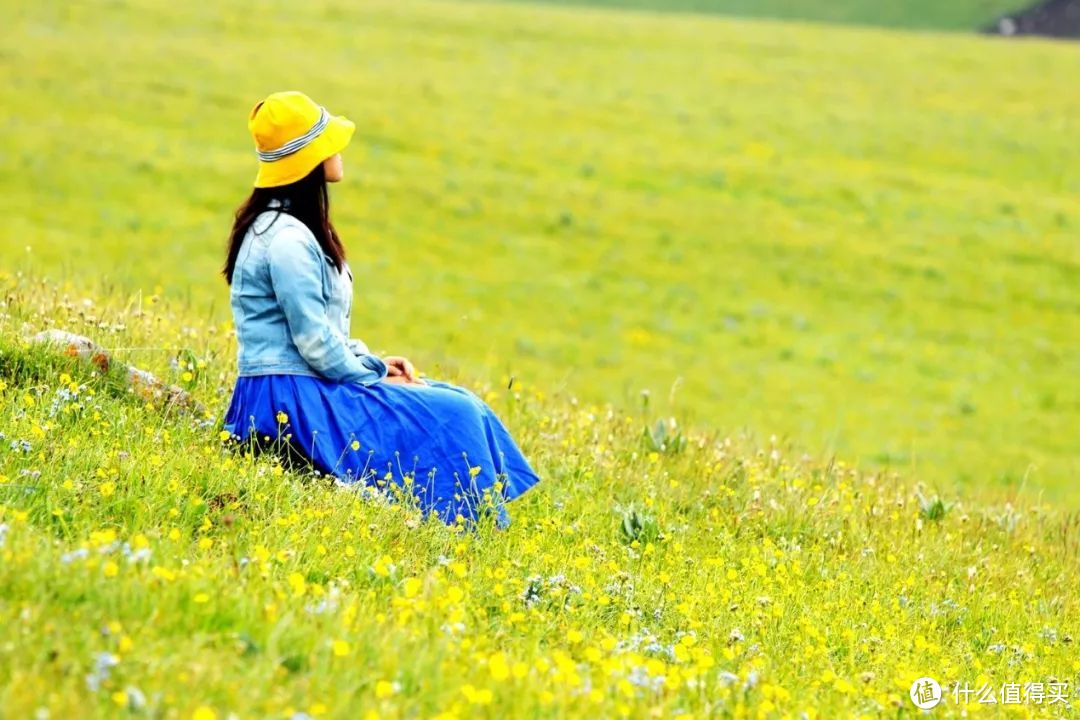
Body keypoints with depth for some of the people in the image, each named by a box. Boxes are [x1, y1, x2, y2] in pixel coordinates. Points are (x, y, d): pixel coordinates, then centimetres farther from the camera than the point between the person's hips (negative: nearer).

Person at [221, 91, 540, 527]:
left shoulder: (281, 225, 13)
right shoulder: (287, 239, -20)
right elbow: (316, 343, -21)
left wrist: (375, 364, 8)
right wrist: (376, 379, -8)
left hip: (301, 389, 11)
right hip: (291, 399, -11)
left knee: (459, 404, 9)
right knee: (452, 417, -12)